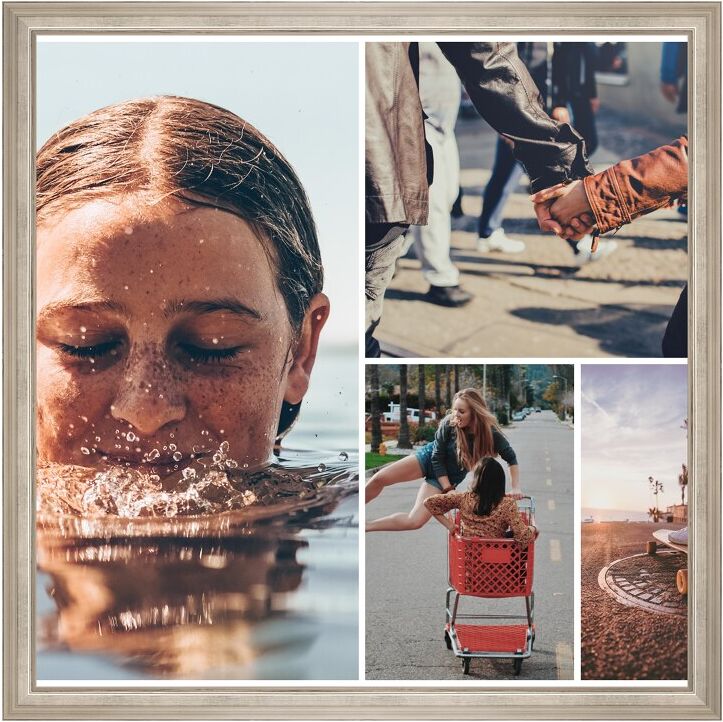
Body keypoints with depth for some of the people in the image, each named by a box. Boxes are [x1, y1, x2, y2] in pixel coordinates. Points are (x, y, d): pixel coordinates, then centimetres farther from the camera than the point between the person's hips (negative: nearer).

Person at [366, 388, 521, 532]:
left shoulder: (490, 433, -26)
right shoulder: (449, 424, -25)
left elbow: (511, 458, -12)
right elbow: (437, 457, -15)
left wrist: (515, 488, -21)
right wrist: (448, 489, -18)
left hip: (448, 476, 0)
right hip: (429, 459, 1)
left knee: (415, 522, -16)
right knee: (379, 478, -15)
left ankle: (364, 526, 0)